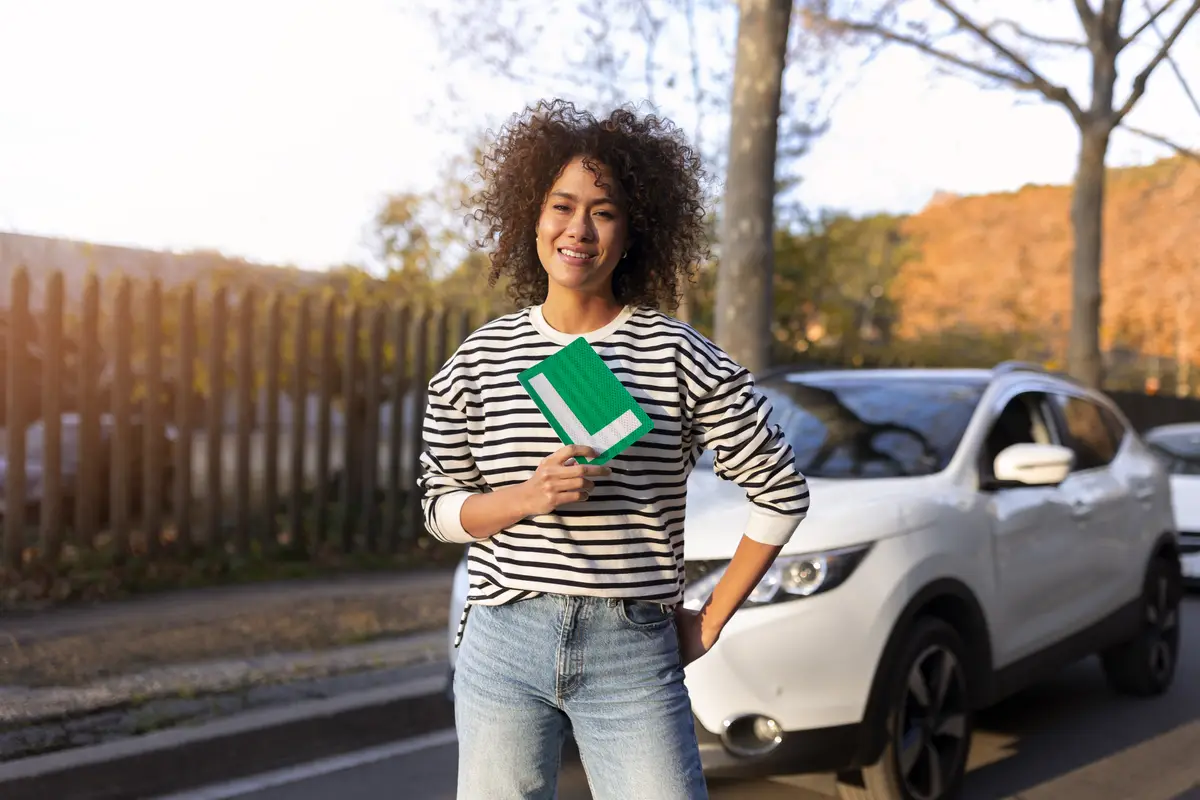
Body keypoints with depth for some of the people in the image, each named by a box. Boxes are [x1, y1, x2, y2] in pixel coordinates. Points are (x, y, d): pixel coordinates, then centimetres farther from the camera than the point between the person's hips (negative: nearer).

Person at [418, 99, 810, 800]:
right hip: (504, 644, 2)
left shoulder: (677, 355, -3)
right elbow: (441, 506, 9)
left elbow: (782, 492, 1)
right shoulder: (481, 358, 5)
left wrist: (710, 622, 2)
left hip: (633, 655, -2)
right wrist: (527, 497, -11)